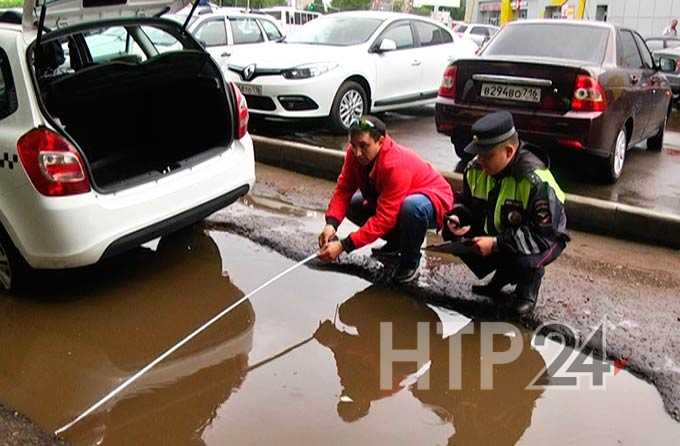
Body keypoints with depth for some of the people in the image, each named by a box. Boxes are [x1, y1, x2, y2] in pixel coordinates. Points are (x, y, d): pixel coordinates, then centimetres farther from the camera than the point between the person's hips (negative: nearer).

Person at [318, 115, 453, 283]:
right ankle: (396, 243, 12)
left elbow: (384, 218, -38)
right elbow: (343, 190, -13)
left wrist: (343, 246, -40)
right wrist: (331, 224, -32)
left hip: (432, 200, -7)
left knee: (411, 206, -41)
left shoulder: (396, 165, -36)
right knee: (352, 204, -8)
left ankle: (411, 261, -11)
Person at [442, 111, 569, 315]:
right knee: (455, 237, -12)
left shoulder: (537, 181, -31)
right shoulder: (476, 169, -11)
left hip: (543, 239, -6)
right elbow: (466, 202, 7)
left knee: (522, 262, -38)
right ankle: (503, 275, 10)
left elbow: (544, 234, -32)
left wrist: (496, 244, -37)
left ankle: (530, 281, 4)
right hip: (496, 231, 7)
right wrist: (457, 217, -18)